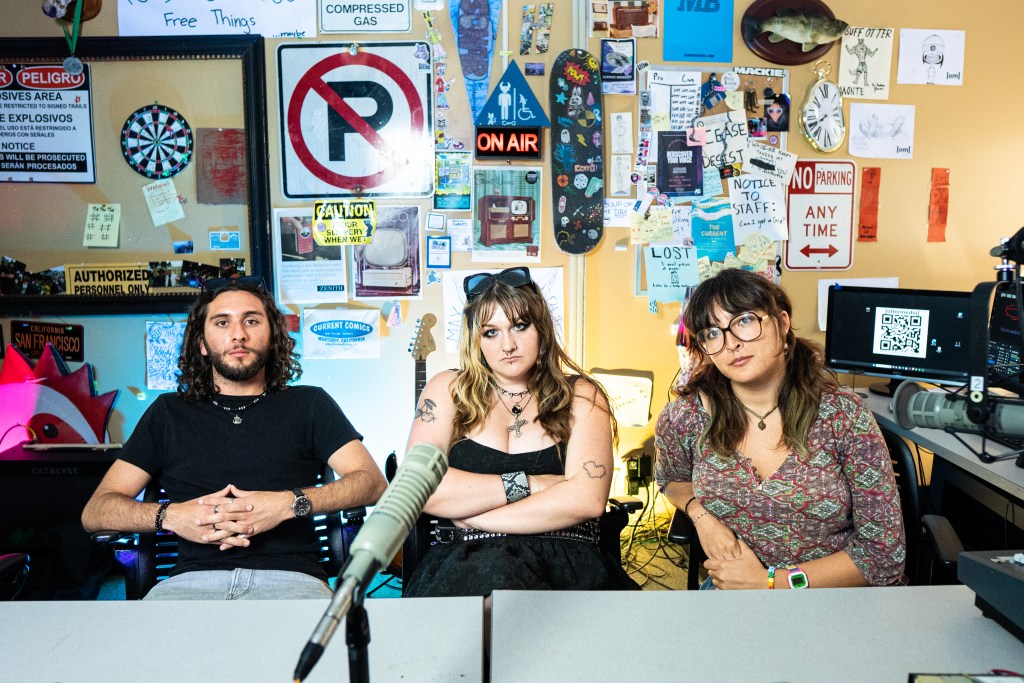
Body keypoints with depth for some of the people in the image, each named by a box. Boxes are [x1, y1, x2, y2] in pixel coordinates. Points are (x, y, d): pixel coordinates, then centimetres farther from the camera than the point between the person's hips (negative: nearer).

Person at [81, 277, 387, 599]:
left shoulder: (308, 404, 18)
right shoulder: (169, 412, 21)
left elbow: (373, 481, 6)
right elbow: (94, 511, 15)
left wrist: (290, 504, -11)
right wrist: (169, 516, -7)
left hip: (290, 576, -1)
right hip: (193, 579, 2)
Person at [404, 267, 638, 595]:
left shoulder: (580, 396, 9)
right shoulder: (447, 390, 10)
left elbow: (588, 499, -7)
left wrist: (472, 516, -7)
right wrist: (526, 485, -8)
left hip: (563, 565, 0)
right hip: (464, 560, 1)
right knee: (486, 569, -37)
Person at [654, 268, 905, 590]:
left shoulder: (845, 418, -11)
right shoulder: (684, 418, -7)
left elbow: (884, 555, -9)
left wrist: (769, 581, -13)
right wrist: (700, 515, -5)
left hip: (835, 589, 0)